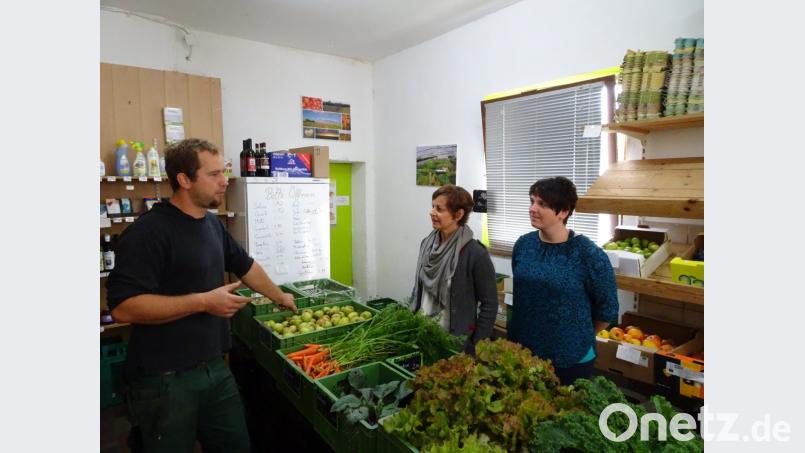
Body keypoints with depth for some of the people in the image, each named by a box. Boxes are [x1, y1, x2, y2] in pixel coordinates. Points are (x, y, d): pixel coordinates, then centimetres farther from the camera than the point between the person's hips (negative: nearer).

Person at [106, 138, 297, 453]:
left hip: (215, 367, 7)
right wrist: (204, 301, -23)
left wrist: (280, 297, 26)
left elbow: (245, 265, 20)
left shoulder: (212, 224, 7)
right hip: (165, 379, -7)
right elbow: (123, 306, -24)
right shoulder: (149, 231, -18)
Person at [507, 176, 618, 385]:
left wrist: (580, 337, 5)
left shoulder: (589, 254, -17)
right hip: (522, 350, 4)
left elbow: (608, 308, -6)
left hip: (572, 358, -4)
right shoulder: (523, 244, -3)